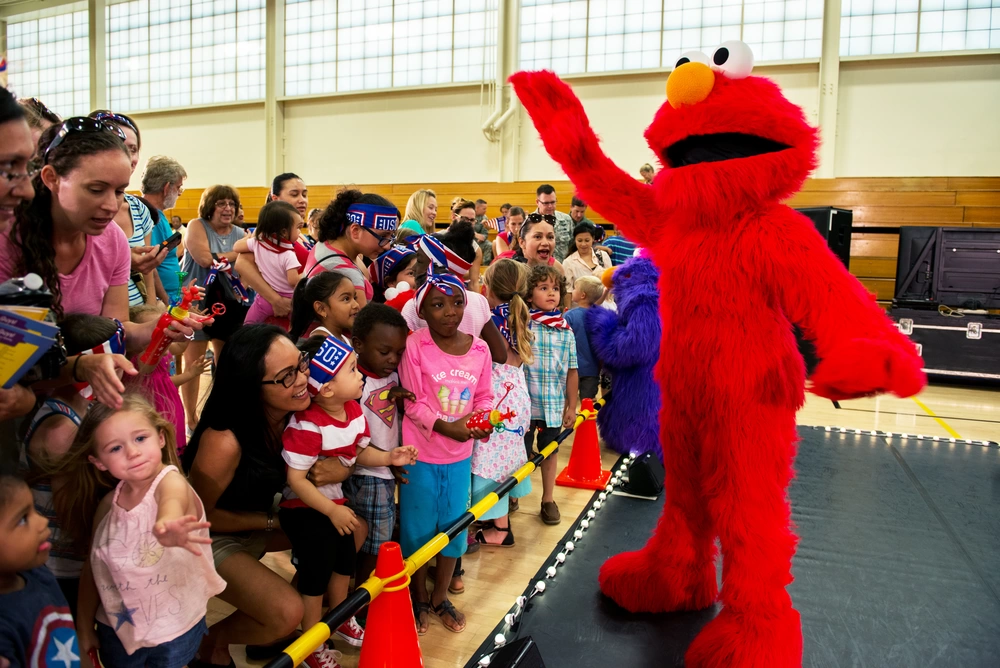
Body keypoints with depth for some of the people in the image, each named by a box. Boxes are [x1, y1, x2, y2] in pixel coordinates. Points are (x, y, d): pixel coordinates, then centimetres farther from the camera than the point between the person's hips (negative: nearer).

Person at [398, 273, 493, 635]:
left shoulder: (479, 349, -3)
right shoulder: (414, 345, -15)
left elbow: (484, 396, 6)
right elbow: (413, 403, -15)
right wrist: (444, 426, -26)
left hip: (460, 456, 4)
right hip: (421, 455, -3)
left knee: (454, 527, 15)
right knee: (419, 529, 12)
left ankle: (440, 598, 38)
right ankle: (419, 599, 36)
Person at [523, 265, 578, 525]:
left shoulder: (566, 331, 0)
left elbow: (572, 371, 5)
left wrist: (571, 406, 5)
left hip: (554, 405, 3)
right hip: (524, 403, -3)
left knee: (549, 452, 17)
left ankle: (548, 499, 32)